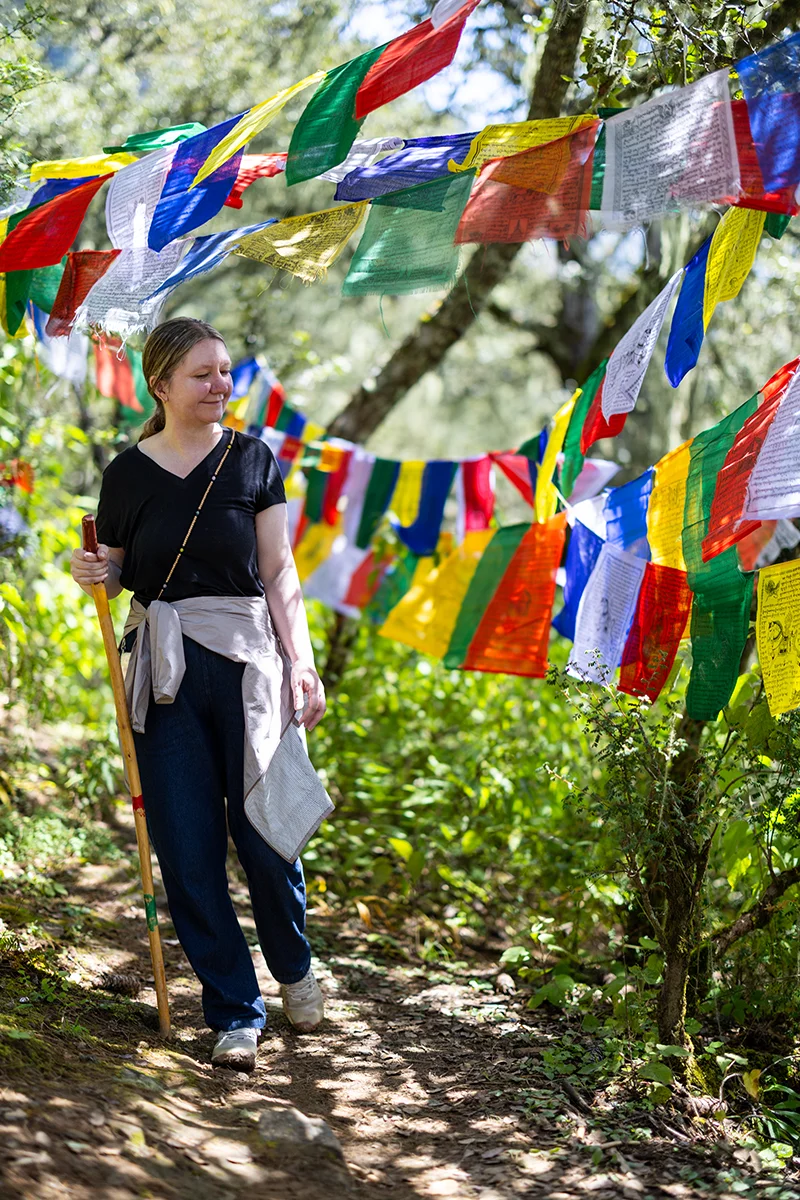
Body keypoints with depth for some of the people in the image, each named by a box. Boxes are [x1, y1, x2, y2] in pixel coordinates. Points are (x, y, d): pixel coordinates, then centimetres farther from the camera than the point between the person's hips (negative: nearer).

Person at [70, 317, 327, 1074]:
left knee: (264, 830, -2)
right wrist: (94, 573, -9)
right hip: (164, 670, 1)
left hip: (245, 659, -1)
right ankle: (234, 1012, 12)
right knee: (187, 847, 0)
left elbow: (279, 571, 3)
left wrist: (302, 663, -4)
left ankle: (294, 969, 27)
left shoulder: (252, 460, 4)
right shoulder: (128, 472, 5)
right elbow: (117, 572, 14)